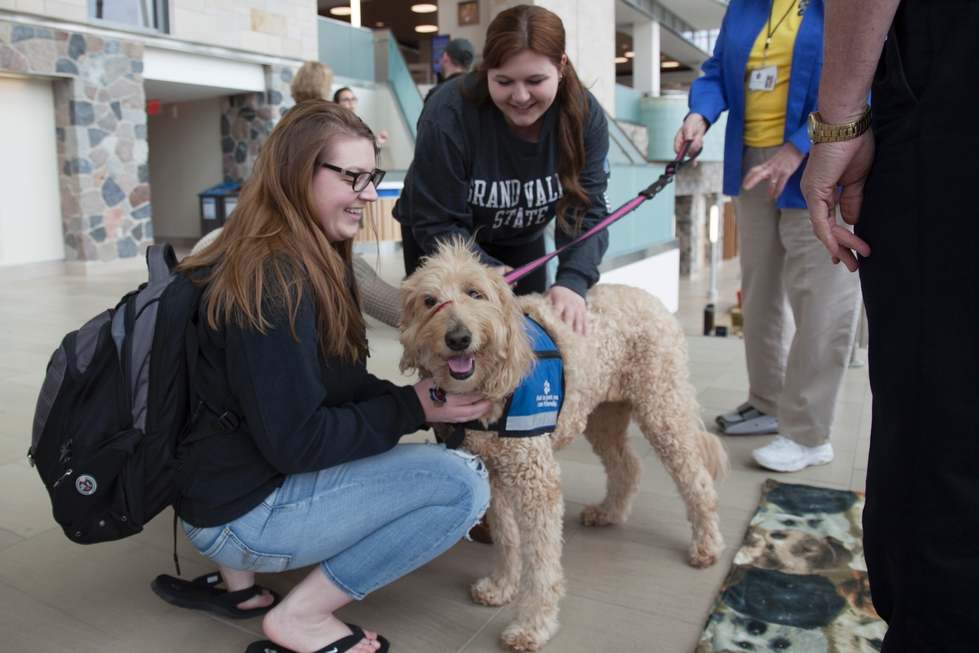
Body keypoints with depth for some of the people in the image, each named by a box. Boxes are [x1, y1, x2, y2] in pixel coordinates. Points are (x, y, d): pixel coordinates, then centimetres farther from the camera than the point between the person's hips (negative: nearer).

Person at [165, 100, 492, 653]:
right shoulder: (274, 282, -23)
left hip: (238, 477, 9)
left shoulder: (311, 260, 5)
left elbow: (340, 389, 5)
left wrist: (420, 397, -7)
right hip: (243, 509, -9)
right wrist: (413, 408, -17)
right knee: (465, 483, -15)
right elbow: (295, 442, -22)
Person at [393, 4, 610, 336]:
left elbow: (586, 210, -21)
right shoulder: (448, 115, -33)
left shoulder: (585, 114, -21)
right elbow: (436, 226, -28)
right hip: (440, 240, -3)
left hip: (521, 238, 4)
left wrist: (573, 281, -38)